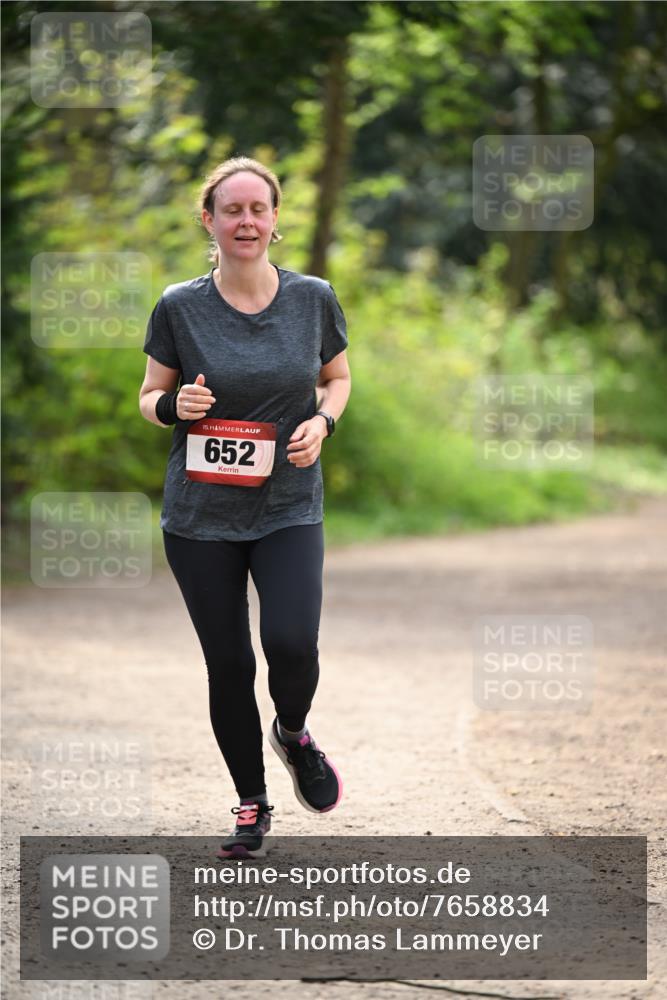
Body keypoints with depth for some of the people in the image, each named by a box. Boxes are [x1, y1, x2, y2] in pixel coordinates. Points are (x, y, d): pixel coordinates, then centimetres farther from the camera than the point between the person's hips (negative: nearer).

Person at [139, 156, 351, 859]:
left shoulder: (312, 299, -1)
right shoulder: (179, 307, -4)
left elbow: (338, 378, 14)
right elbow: (150, 397, 7)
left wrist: (322, 423, -7)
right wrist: (175, 407, -16)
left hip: (288, 508, 0)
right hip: (200, 514, 0)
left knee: (291, 642, -20)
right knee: (228, 663, 4)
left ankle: (293, 733, 14)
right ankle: (252, 805, 22)